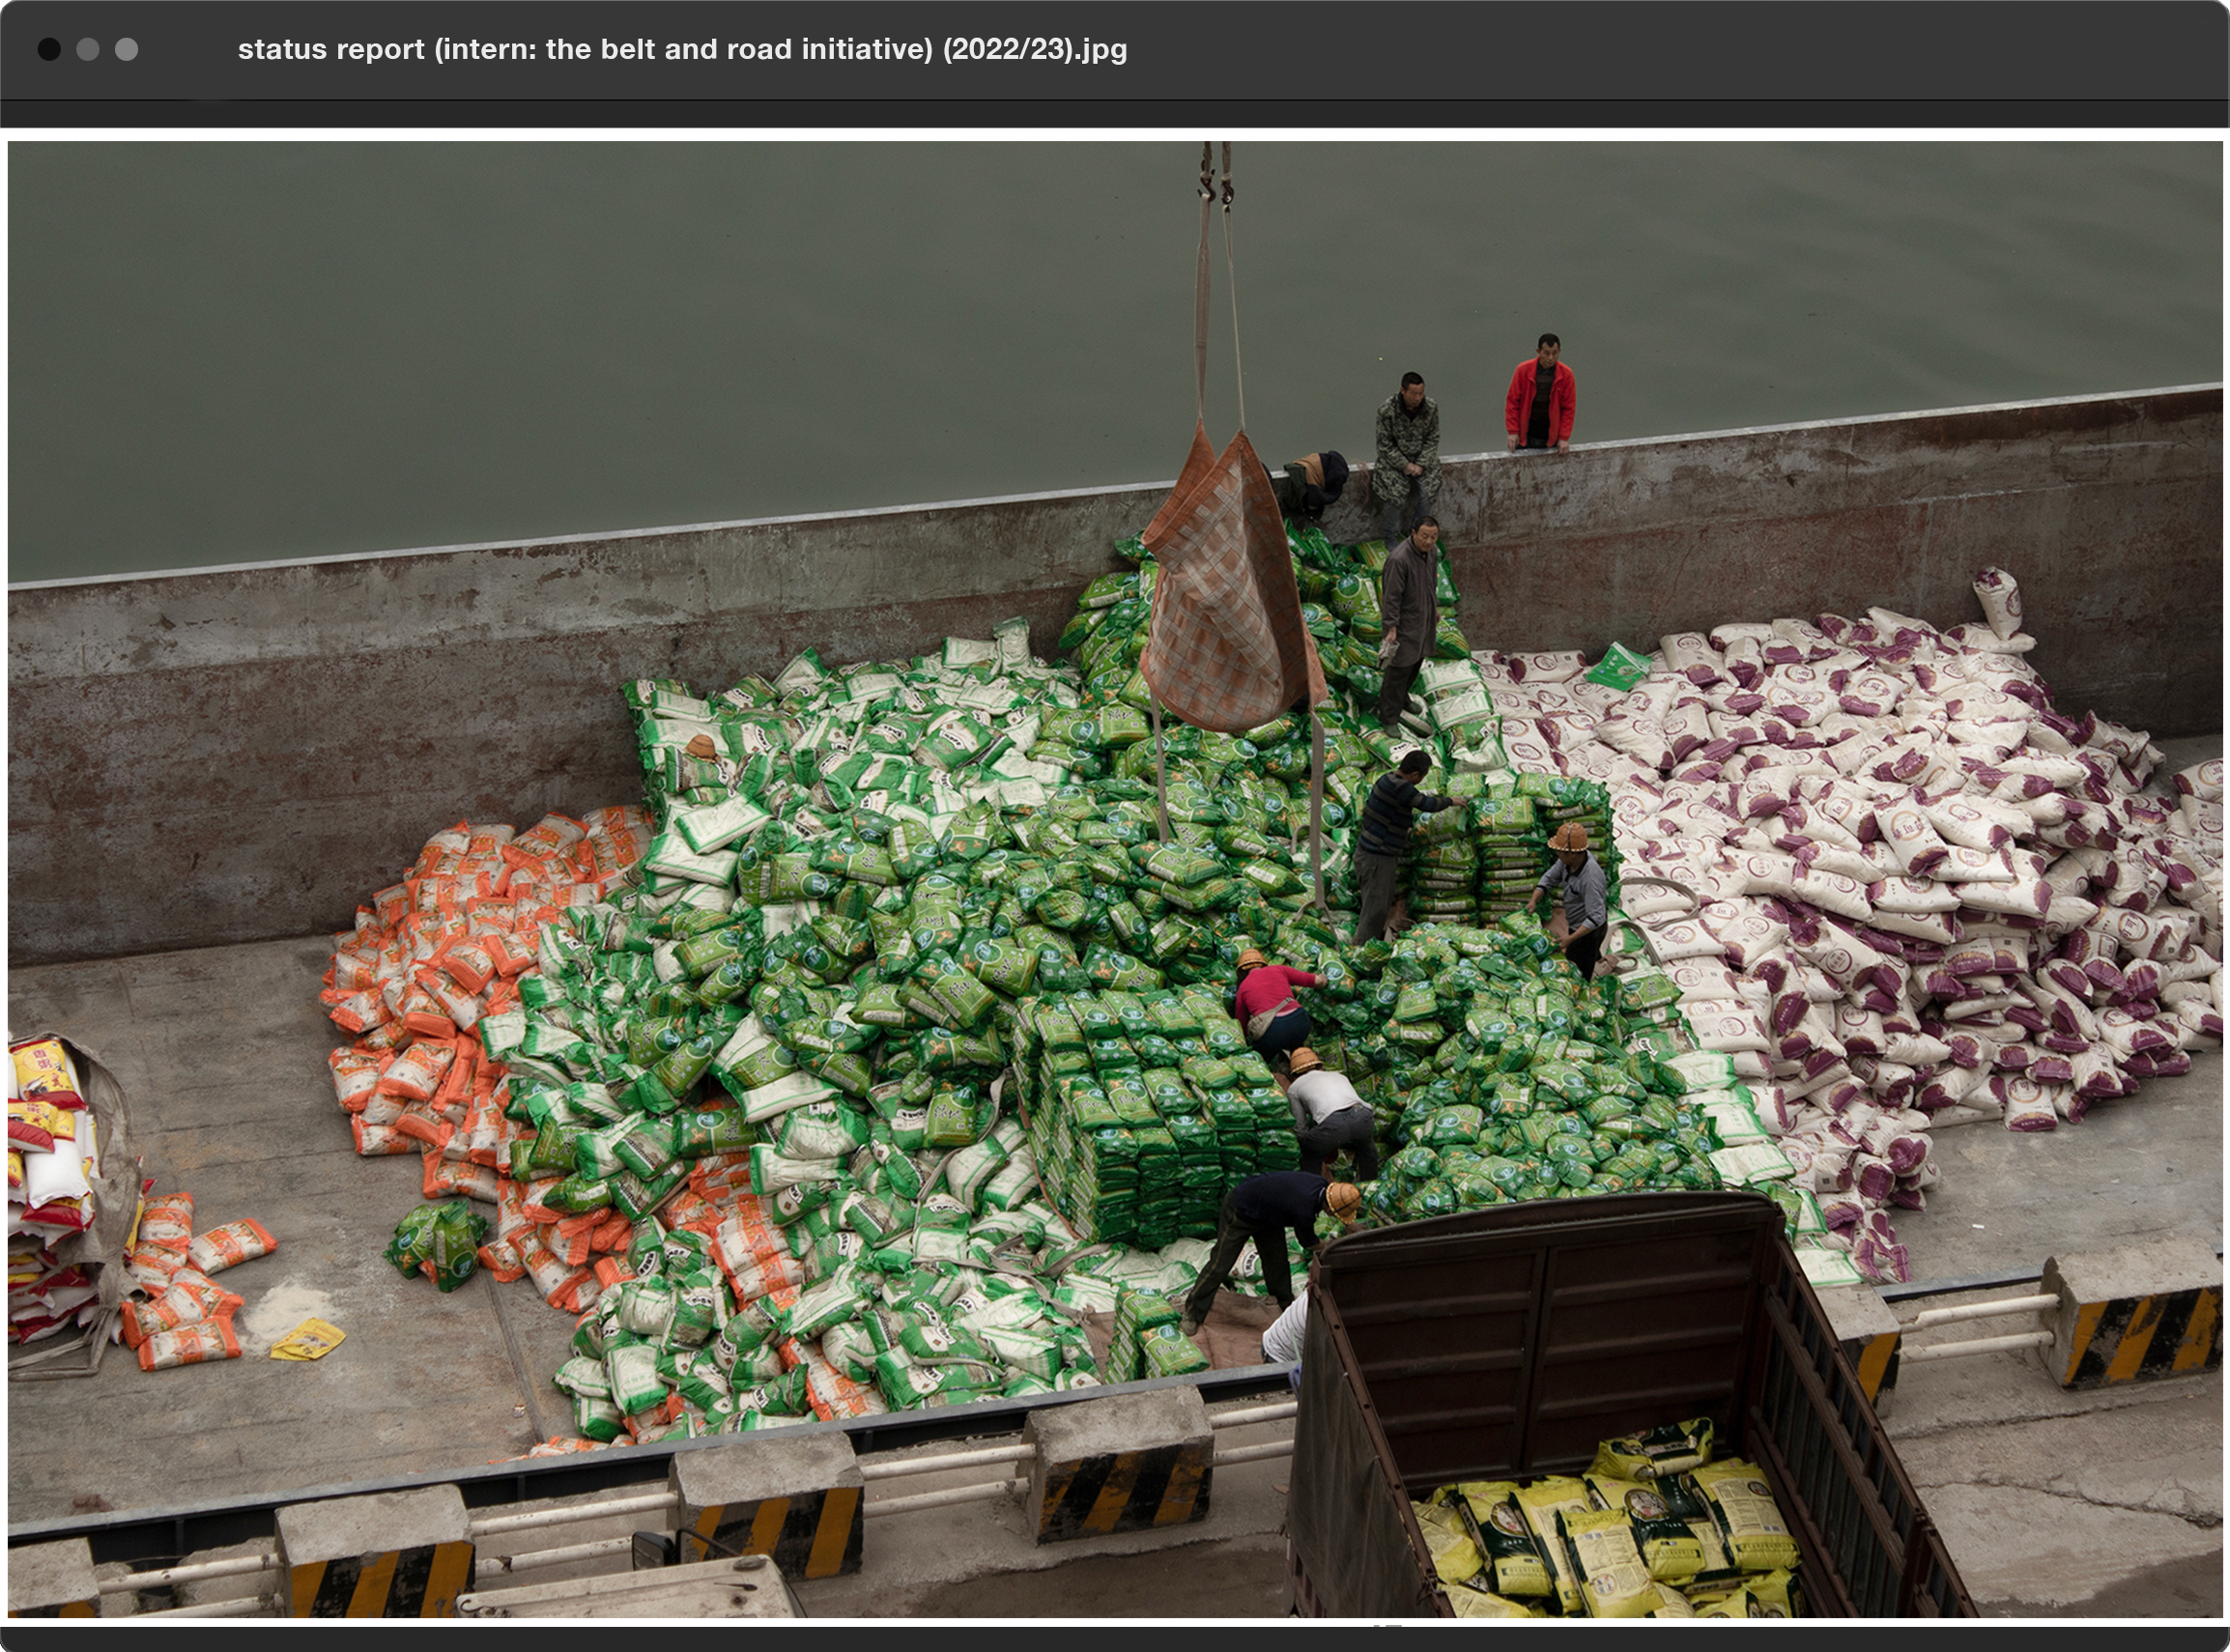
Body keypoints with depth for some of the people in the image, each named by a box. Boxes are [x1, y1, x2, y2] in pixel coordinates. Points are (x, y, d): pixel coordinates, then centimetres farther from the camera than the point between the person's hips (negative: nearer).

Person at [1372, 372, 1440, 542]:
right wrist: (1404, 465, -17)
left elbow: (1433, 439, 0)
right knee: (1394, 492, -23)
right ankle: (1390, 538, -4)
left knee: (1426, 491, -18)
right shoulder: (1387, 410, -18)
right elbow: (1385, 445, -11)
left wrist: (1421, 464, -12)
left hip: (1422, 459, 3)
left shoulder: (1431, 407, -9)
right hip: (1394, 460, -3)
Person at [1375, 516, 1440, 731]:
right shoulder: (1399, 559, -29)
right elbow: (1391, 596, -25)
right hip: (1405, 622, -8)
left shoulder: (1432, 552, -3)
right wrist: (1391, 628, -24)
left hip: (1424, 620, 8)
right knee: (1400, 669, -1)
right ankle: (1388, 718, 10)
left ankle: (1402, 698, 47)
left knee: (1417, 662, 23)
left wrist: (1435, 607, 23)